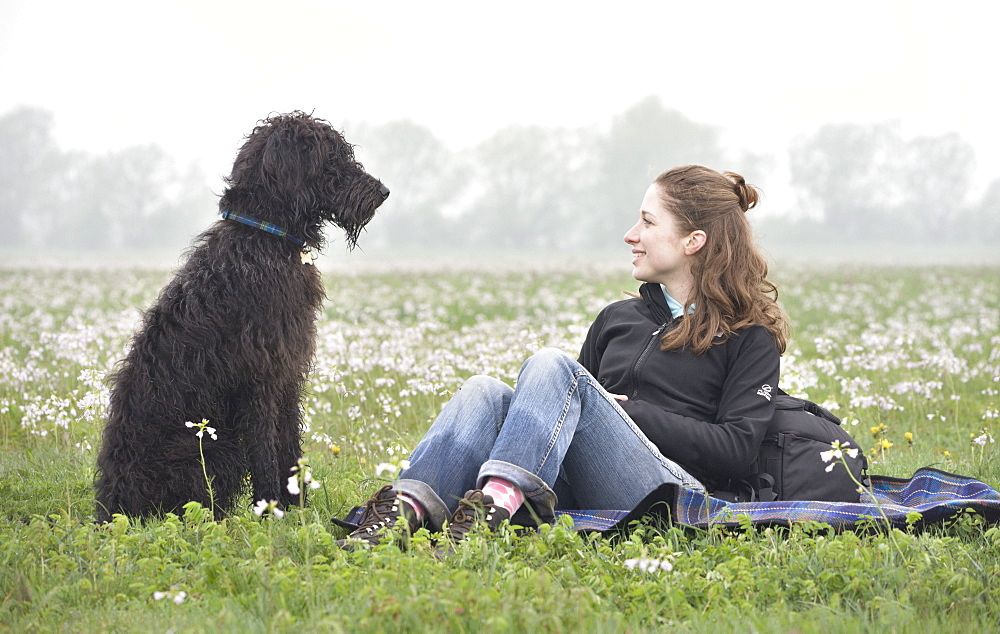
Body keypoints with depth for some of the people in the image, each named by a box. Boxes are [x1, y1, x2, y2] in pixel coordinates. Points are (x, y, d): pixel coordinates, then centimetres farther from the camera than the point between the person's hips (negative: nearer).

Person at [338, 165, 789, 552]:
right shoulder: (617, 318, 28)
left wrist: (631, 411, -6)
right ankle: (405, 509, -45)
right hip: (583, 499, 6)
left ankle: (494, 505, -49)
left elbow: (736, 449, -4)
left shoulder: (751, 338, 9)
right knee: (486, 392, -19)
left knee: (552, 366, -25)